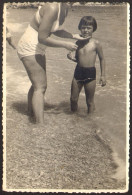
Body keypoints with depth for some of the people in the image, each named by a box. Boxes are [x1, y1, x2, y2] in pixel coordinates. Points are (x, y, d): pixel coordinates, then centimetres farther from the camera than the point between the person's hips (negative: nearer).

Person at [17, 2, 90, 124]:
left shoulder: (64, 9, 1)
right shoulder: (52, 8, -27)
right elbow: (42, 38, -27)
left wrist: (73, 36, 3)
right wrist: (65, 45, -21)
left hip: (39, 50, 10)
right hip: (29, 49, -10)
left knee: (37, 84, 21)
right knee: (40, 87, -15)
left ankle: (31, 112, 40)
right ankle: (40, 123, -18)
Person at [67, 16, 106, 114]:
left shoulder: (96, 43, -7)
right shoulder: (78, 42, 5)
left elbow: (102, 59, -1)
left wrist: (103, 75, -4)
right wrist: (72, 57, -7)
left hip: (90, 73, -4)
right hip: (78, 72, 4)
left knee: (90, 101, 8)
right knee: (73, 98, 11)